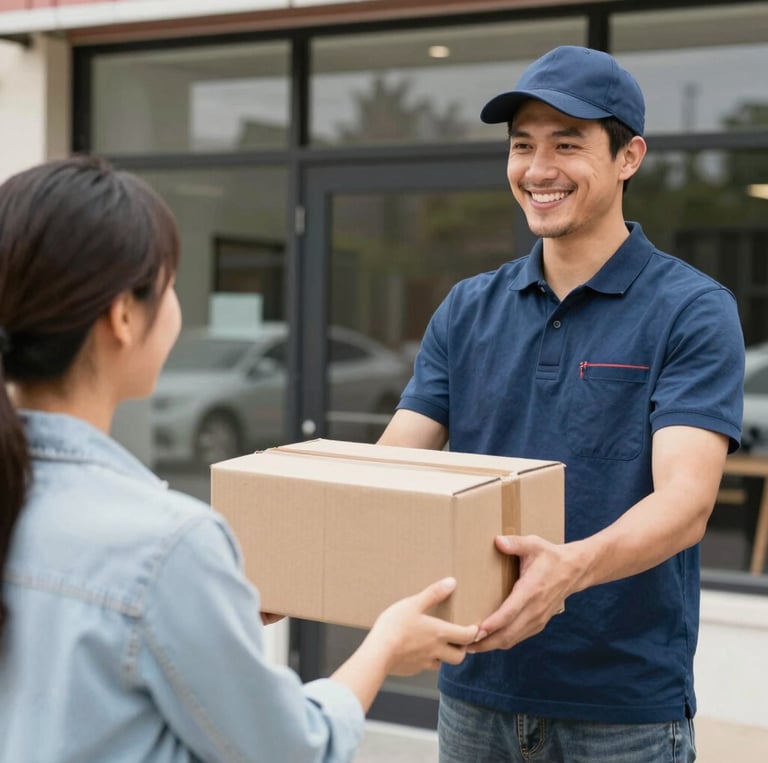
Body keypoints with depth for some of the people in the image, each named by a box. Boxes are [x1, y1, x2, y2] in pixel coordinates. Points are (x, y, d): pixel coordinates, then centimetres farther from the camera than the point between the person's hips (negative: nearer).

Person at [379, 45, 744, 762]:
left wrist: (572, 566, -39)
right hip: (476, 689, 4)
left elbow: (684, 501, -20)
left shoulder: (691, 310, -9)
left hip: (625, 705, -4)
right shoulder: (467, 309, 5)